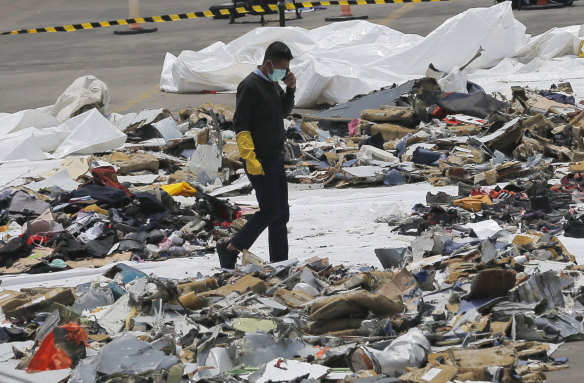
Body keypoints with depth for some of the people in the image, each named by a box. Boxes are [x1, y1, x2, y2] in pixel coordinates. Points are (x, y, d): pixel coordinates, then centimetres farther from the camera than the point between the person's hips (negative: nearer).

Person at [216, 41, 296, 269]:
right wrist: (249, 157, -24)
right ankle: (230, 249, 3)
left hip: (276, 159, 9)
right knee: (270, 211, -9)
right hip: (259, 161, -9)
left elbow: (284, 112, 24)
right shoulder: (250, 86, -15)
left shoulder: (274, 84, 12)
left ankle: (280, 263, 12)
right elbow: (240, 124, -18)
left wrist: (290, 89, 6)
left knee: (281, 214, 8)